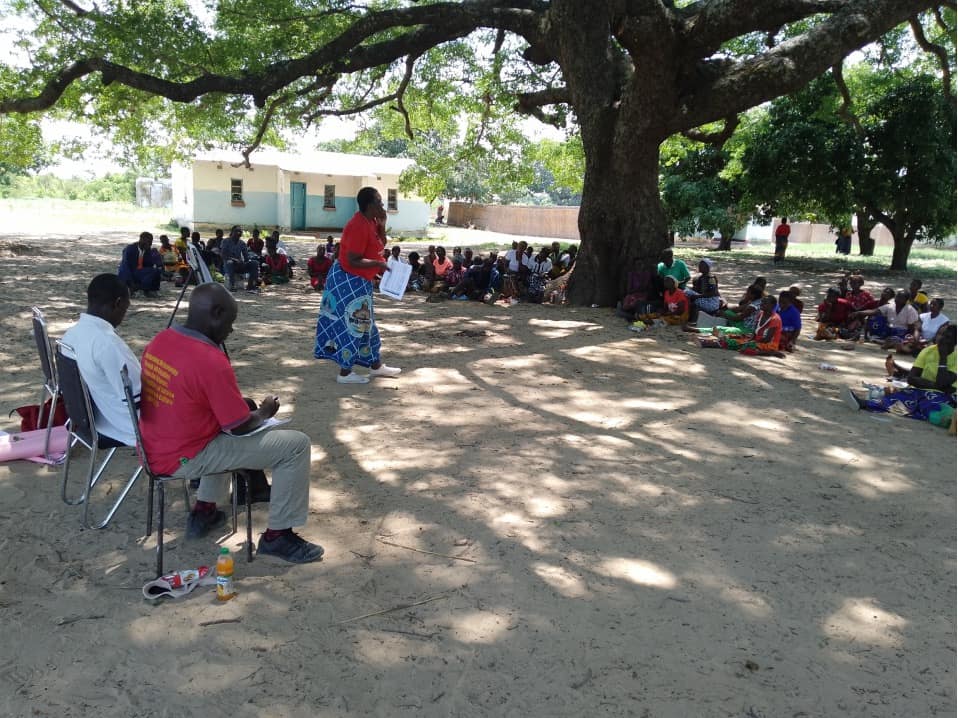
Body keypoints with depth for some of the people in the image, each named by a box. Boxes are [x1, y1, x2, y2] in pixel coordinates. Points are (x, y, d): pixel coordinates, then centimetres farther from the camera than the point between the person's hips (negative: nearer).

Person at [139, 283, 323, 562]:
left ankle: (204, 512, 34)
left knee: (223, 413, 36)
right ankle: (277, 536, 4)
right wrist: (264, 412, 5)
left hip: (155, 449, 9)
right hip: (186, 458, -9)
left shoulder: (159, 340, 1)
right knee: (296, 444, -6)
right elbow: (240, 427, -16)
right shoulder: (211, 361, -24)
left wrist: (237, 403, 14)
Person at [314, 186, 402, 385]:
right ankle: (345, 373, 8)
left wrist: (382, 225, 1)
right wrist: (378, 264, -21)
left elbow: (380, 245, 14)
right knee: (353, 325, -2)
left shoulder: (370, 221, 5)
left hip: (358, 281, 10)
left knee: (365, 323, 18)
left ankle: (376, 365, 30)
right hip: (349, 281, -10)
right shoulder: (359, 226, -24)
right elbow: (353, 261, -27)